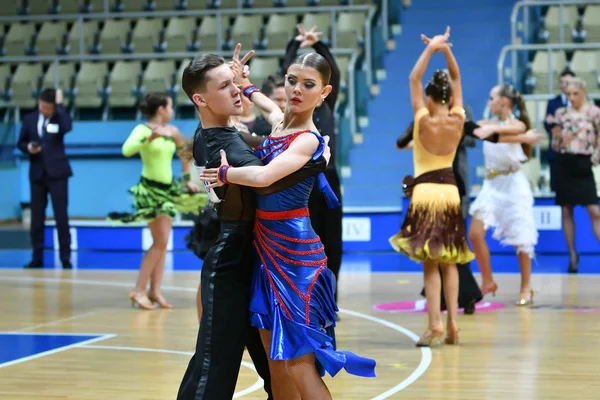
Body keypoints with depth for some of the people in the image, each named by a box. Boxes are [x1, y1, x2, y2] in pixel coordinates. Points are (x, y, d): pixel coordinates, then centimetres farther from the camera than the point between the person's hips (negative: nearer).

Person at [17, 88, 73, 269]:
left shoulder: (59, 118, -2)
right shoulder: (29, 119, 7)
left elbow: (67, 127, -26)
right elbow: (20, 143, 13)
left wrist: (59, 104, -20)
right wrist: (28, 147, -9)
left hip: (56, 173, -3)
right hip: (37, 173, 3)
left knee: (61, 217, -1)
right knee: (37, 217, 5)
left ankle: (65, 258, 6)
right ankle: (37, 258, 11)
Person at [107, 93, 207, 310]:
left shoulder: (172, 131, 6)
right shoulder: (142, 129, -12)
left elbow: (184, 153, 23)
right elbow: (126, 150, -30)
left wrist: (187, 179, 19)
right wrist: (152, 136, -34)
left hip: (168, 189, 7)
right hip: (150, 189, -7)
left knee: (162, 243, 8)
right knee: (160, 242, -9)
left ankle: (154, 291, 13)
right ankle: (139, 290, -3)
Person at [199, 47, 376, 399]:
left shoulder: (309, 140, -15)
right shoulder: (279, 121, 9)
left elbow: (263, 176, -31)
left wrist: (225, 173, -16)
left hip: (294, 251, -8)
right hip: (268, 248, 8)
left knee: (298, 365, -11)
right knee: (276, 363, 11)